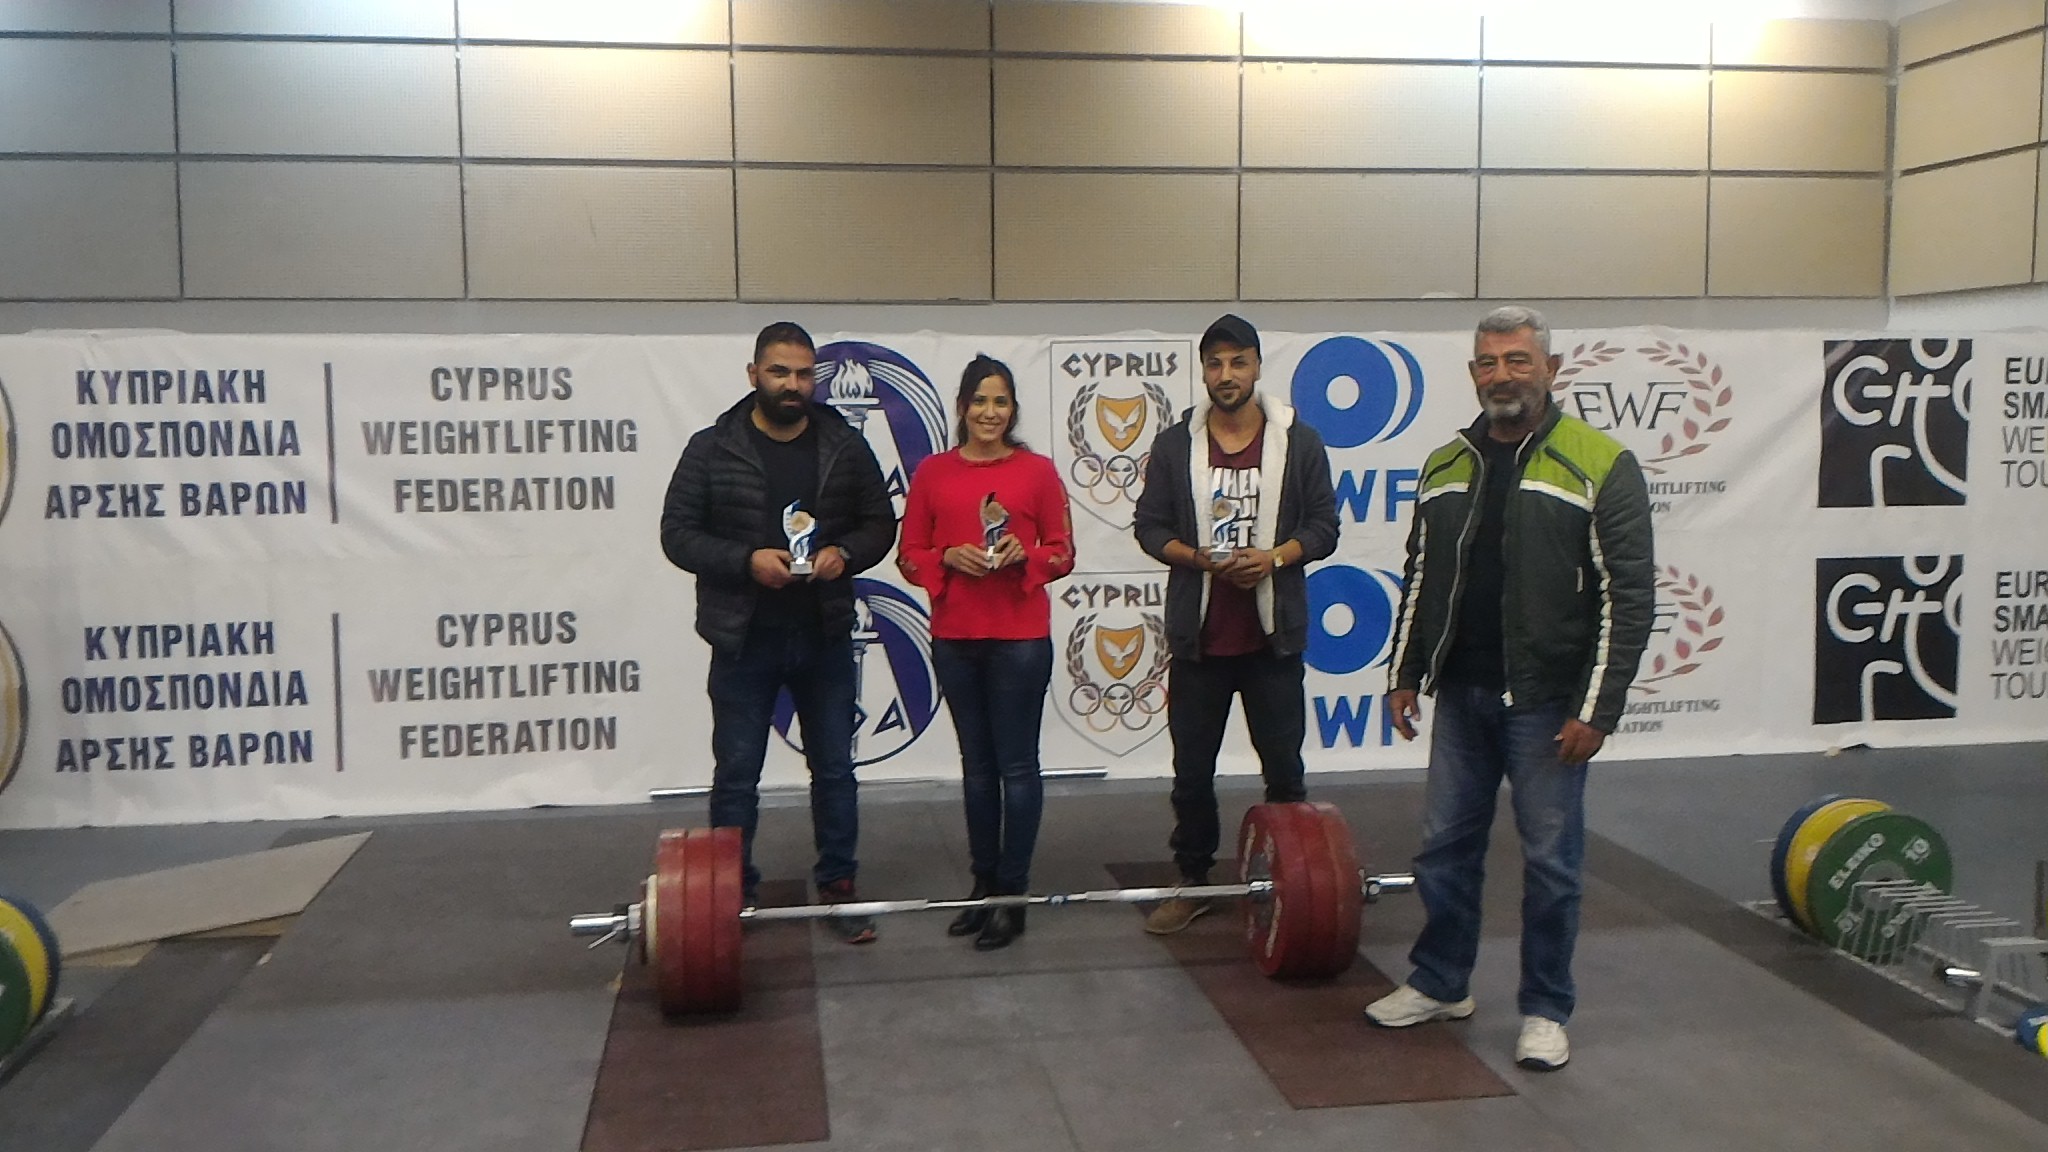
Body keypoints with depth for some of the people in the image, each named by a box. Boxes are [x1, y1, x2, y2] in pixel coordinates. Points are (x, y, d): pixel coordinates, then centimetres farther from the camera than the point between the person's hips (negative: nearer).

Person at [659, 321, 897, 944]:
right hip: (744, 641, -2)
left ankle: (838, 887, 24)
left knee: (835, 768, 11)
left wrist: (846, 553, -14)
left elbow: (881, 523, 7)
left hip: (825, 637, 2)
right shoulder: (712, 449, -5)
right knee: (736, 774, 7)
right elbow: (677, 532, -6)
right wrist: (746, 560, -20)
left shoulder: (846, 447, 1)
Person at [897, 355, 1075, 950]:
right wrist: (949, 557, -13)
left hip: (1020, 637, -2)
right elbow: (909, 555, 6)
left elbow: (1062, 552, 3)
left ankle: (1012, 895, 9)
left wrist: (1023, 554, -16)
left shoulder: (1037, 471, 0)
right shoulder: (932, 472, 5)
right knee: (977, 763, 13)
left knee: (1016, 765, 1)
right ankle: (983, 883, 24)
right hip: (954, 636, 3)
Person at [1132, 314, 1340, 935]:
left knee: (1283, 767, 8)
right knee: (1192, 769, 10)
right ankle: (1193, 881, 24)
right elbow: (1149, 526, 4)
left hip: (1273, 636, -1)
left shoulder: (1299, 442, 0)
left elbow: (1323, 527, 1)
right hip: (1198, 636, 1)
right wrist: (1198, 558, -14)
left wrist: (1275, 557, -17)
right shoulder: (1174, 445, 2)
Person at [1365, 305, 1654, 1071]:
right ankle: (1441, 984, 29)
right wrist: (1404, 672, 9)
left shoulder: (1599, 466, -10)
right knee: (1446, 844, 13)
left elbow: (1627, 598, -12)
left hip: (1547, 701, -5)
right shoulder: (1446, 466, 7)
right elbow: (1420, 581, 15)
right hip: (1462, 693, 5)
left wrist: (1596, 708, -15)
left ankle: (1545, 1010, 20)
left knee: (1550, 858, 5)